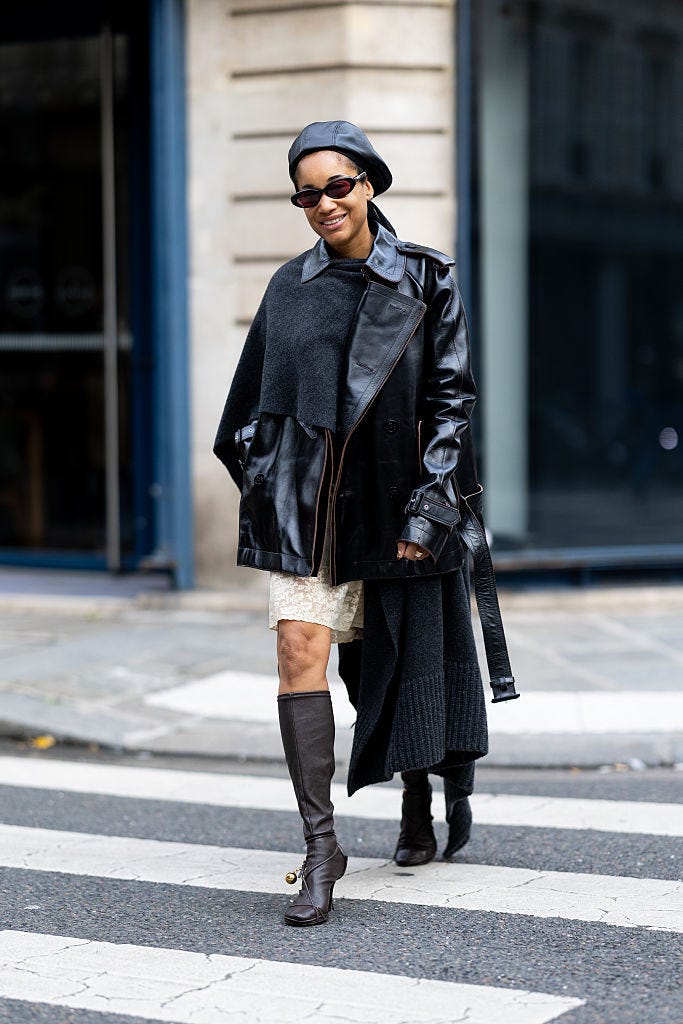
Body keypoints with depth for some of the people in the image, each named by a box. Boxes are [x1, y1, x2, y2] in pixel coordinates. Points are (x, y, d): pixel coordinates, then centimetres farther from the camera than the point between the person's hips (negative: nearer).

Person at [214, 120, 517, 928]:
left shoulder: (425, 281, 0)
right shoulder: (290, 287, 8)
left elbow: (451, 398, -3)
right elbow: (253, 406, 16)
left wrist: (427, 509, -10)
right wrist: (261, 484, 7)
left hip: (394, 496, -1)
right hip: (305, 497, 1)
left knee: (403, 657, 9)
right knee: (300, 652, -13)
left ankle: (419, 810, 34)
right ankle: (320, 847, -10)